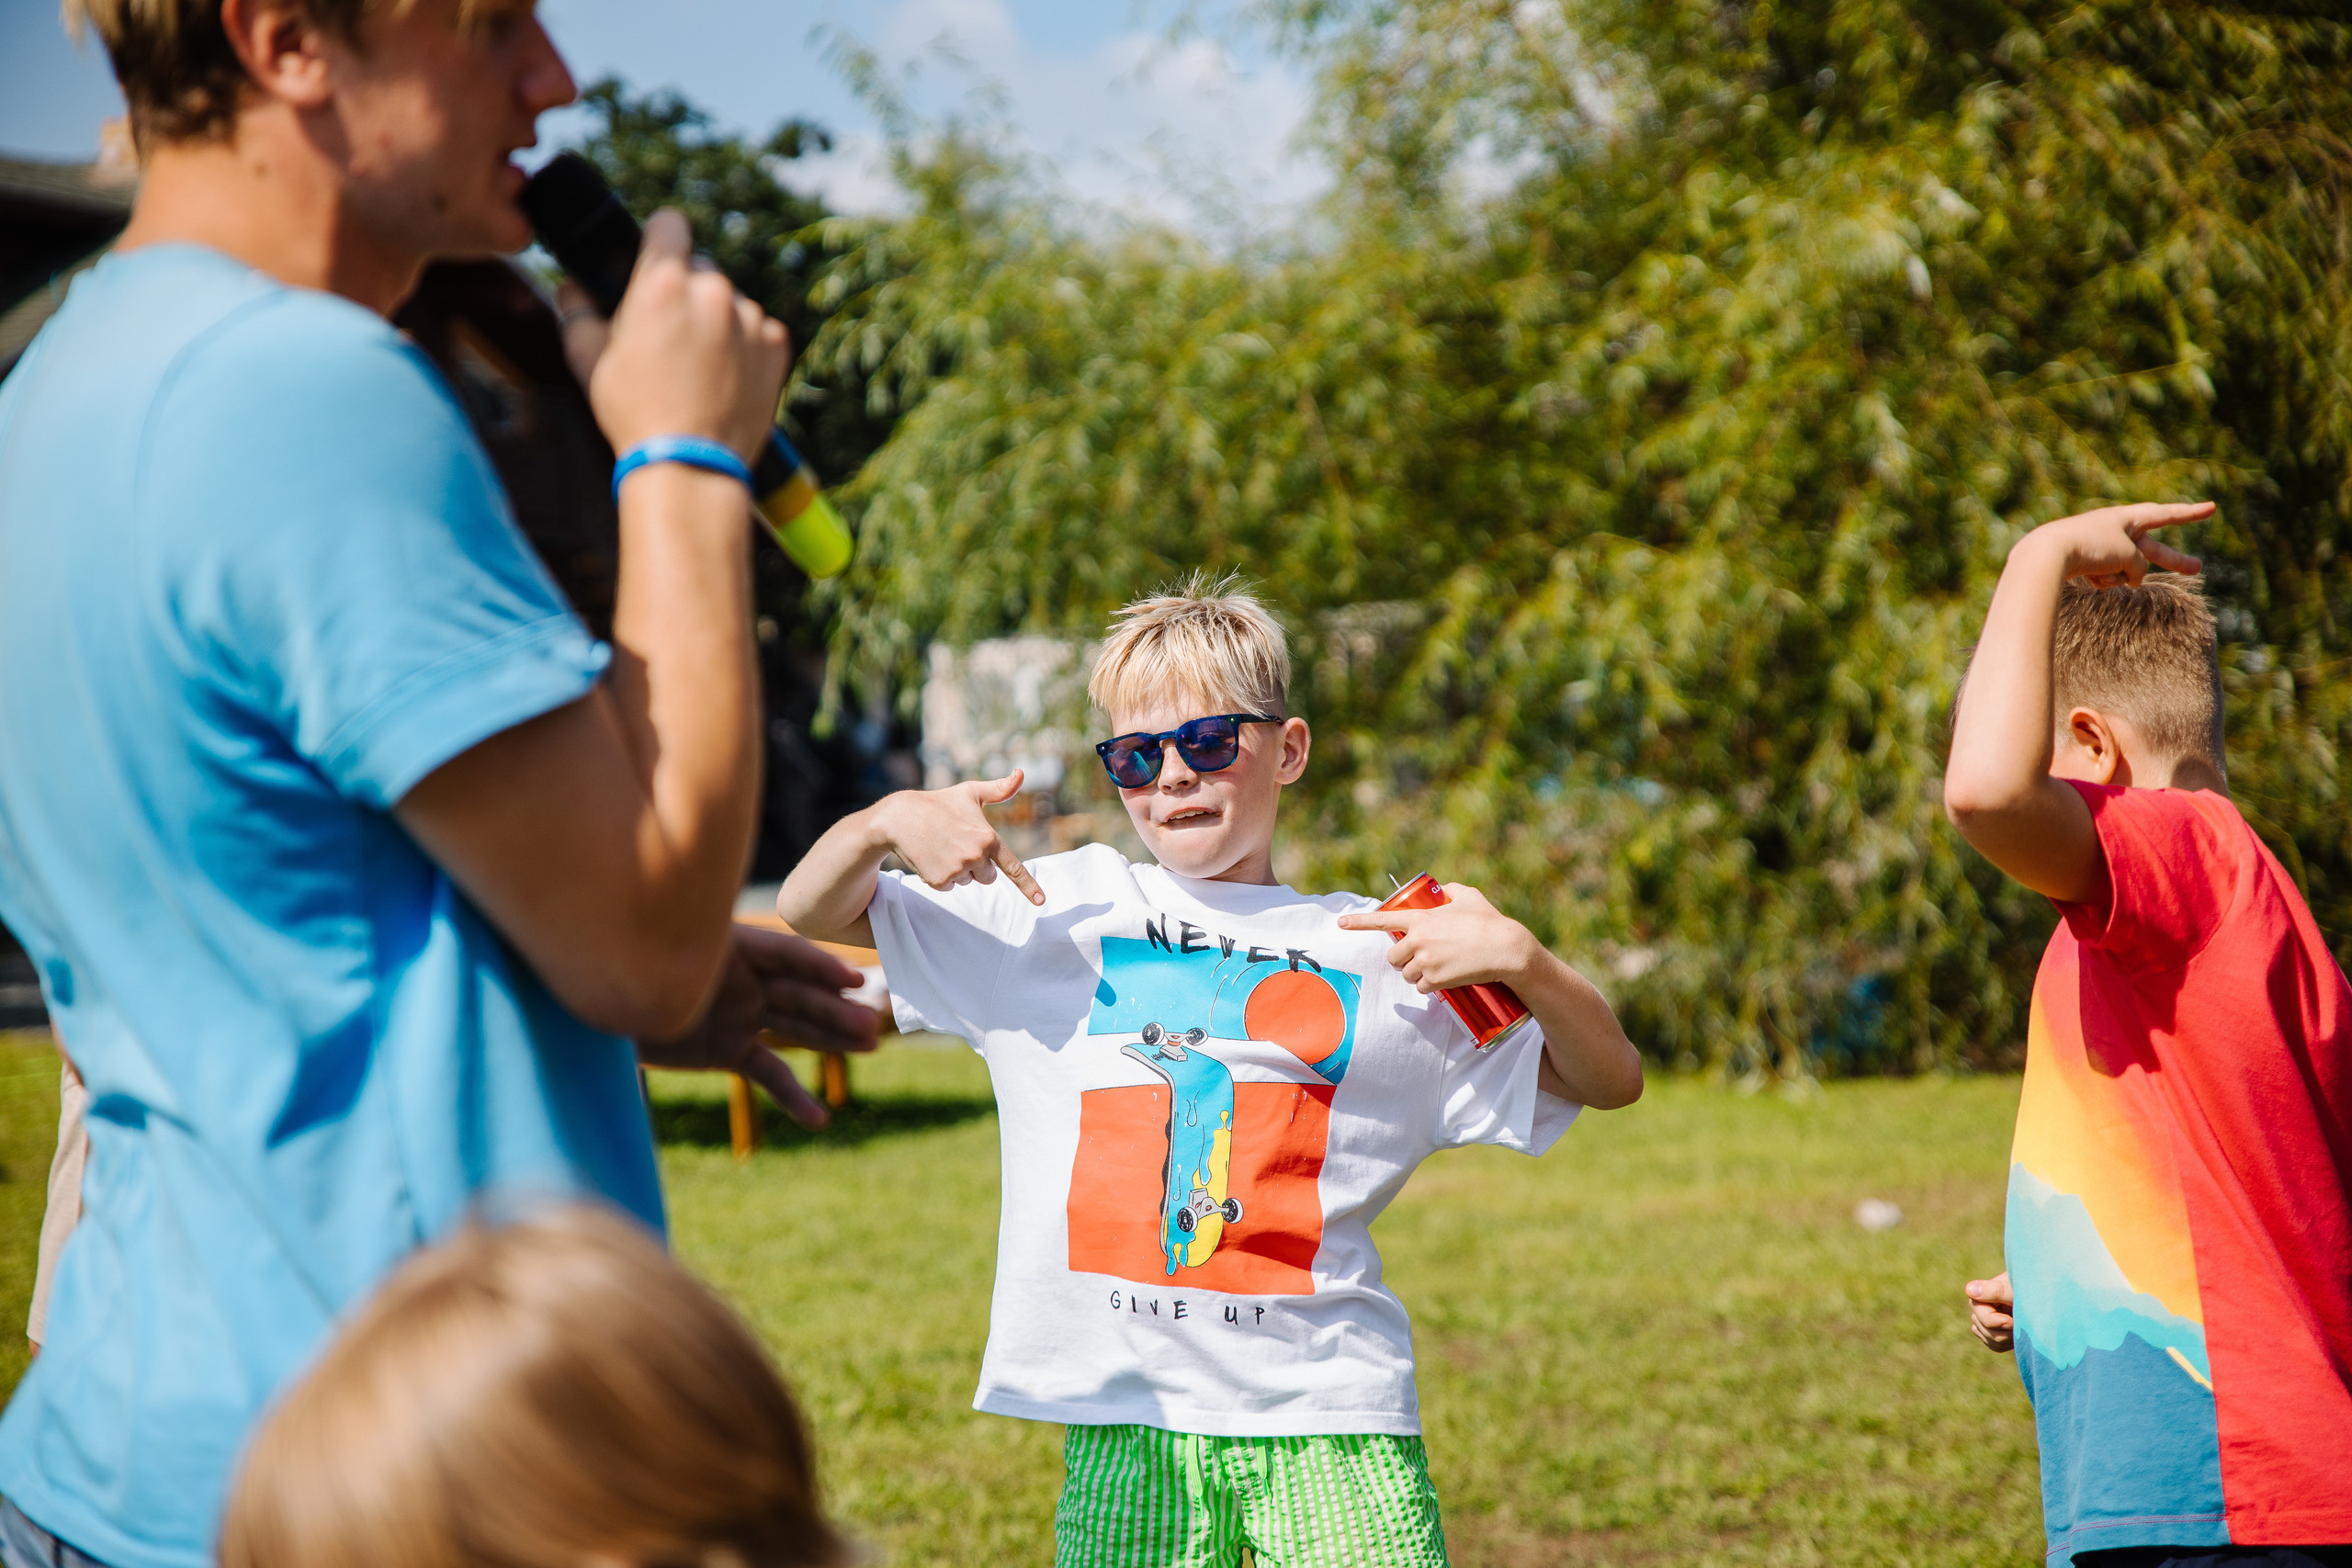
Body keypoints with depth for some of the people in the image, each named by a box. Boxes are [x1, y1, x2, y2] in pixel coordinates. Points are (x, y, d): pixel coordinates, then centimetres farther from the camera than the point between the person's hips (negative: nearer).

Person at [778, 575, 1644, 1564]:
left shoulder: (1378, 951, 8)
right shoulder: (1060, 912, 10)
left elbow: (1610, 1082, 10)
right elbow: (813, 912, 13)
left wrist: (1521, 962, -8)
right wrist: (885, 822, -7)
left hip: (1329, 1413, 0)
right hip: (1123, 1420, 1)